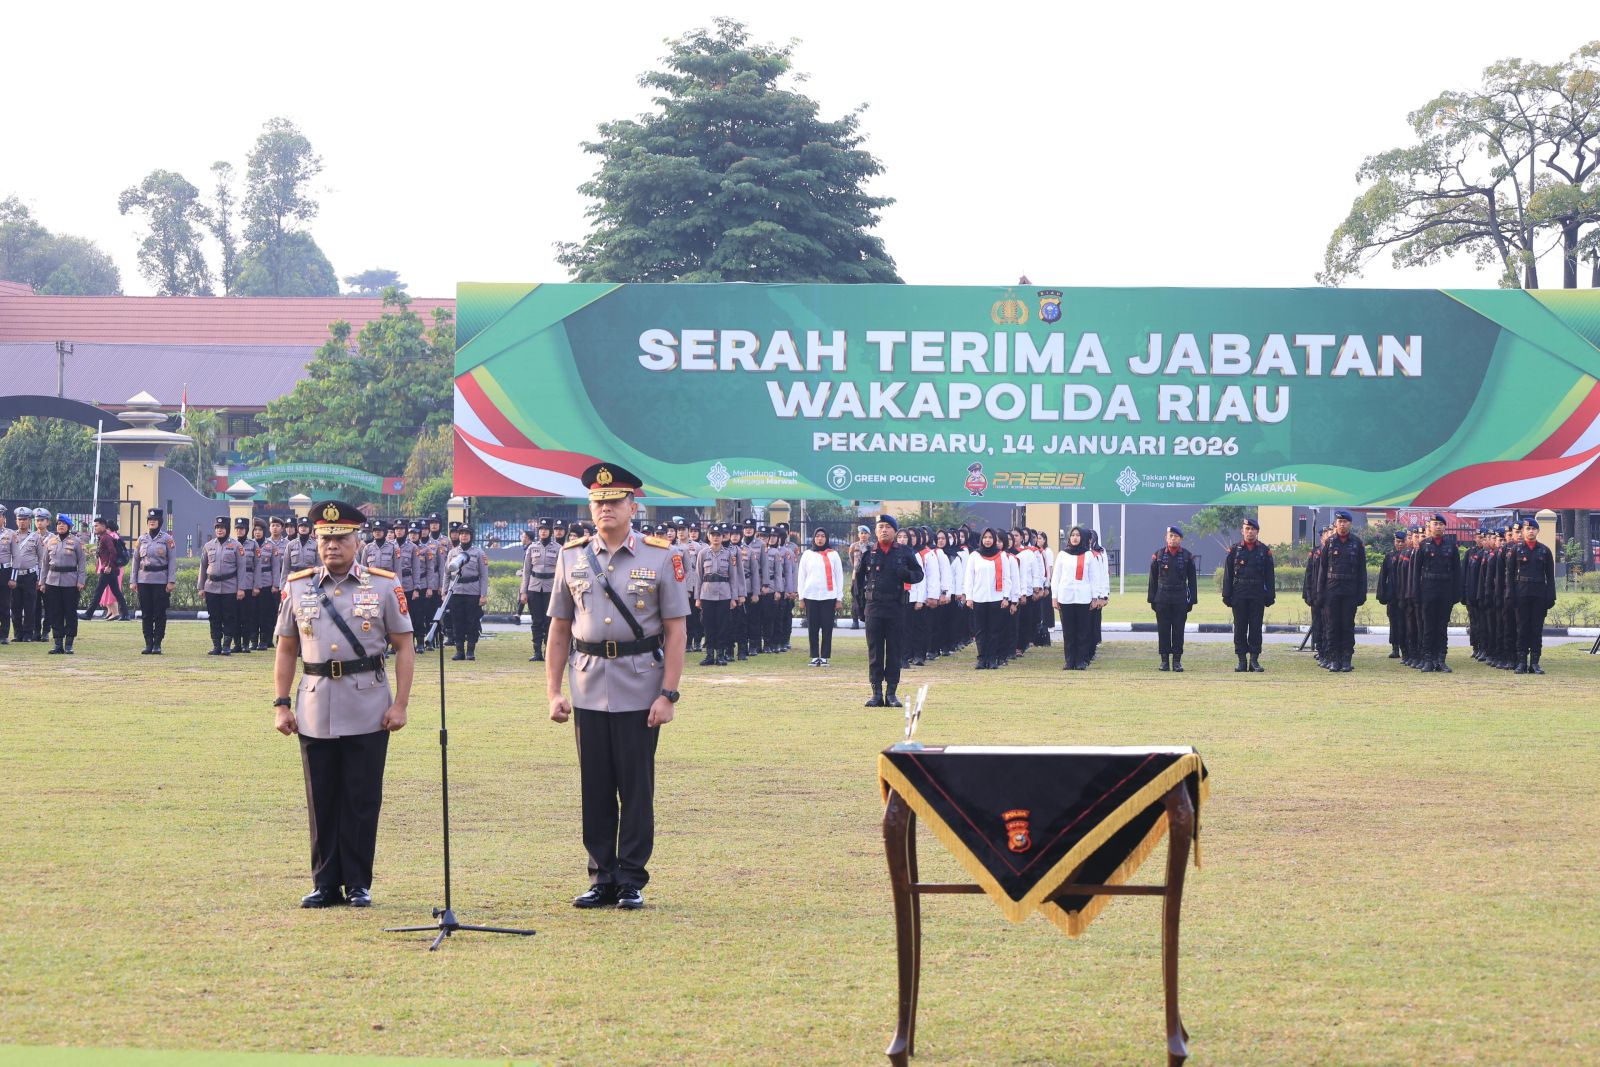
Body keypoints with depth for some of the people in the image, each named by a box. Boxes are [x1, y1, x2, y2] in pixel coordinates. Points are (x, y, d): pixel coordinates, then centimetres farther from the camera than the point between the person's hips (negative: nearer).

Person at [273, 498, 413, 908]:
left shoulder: (384, 586, 1)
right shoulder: (296, 587, 7)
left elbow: (403, 648, 2)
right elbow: (286, 650, 11)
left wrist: (400, 704, -6)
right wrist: (281, 704, 4)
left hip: (368, 715, -2)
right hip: (315, 713, 2)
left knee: (362, 801, 1)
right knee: (321, 801, 6)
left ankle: (359, 885, 10)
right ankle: (325, 884, 14)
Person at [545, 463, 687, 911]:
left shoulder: (661, 557, -2)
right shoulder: (572, 557, 6)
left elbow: (675, 630, -3)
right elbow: (559, 629, 10)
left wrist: (668, 694, -9)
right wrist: (553, 691, 4)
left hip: (640, 692, -3)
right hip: (588, 689, 3)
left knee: (636, 789, 2)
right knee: (594, 789, 6)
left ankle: (632, 881, 10)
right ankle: (602, 879, 15)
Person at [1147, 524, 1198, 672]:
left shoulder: (1187, 556, 5)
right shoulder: (1158, 556, 5)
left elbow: (1191, 580, 8)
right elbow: (1153, 579, 8)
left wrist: (1192, 600, 3)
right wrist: (1152, 599, 4)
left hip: (1180, 599, 0)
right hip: (1162, 598, 0)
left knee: (1178, 631, 0)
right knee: (1163, 630, 1)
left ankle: (1177, 660, 5)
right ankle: (1165, 660, 6)